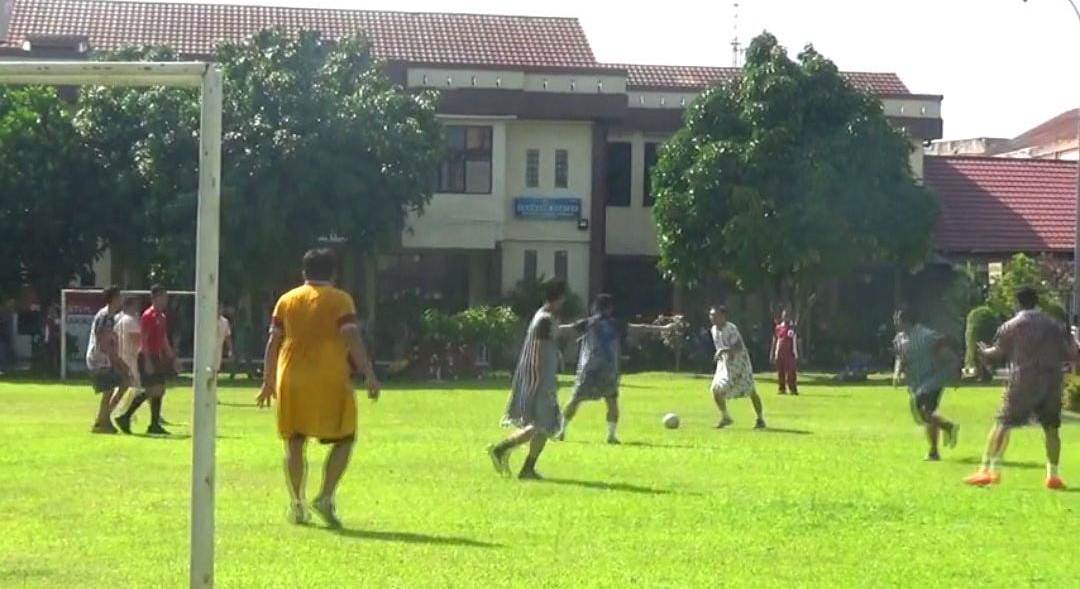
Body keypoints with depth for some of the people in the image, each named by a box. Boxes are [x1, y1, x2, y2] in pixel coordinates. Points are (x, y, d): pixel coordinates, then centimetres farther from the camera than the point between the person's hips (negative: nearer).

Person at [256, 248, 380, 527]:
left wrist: (268, 381, 15)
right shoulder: (340, 300, 0)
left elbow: (273, 341, 9)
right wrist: (370, 375, -11)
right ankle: (325, 497, -8)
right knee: (344, 439, 6)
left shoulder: (287, 300, 11)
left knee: (294, 442, 10)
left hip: (291, 380, 4)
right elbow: (352, 338, -11)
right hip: (329, 379, -4)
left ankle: (296, 504, 8)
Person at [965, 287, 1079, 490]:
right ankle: (1053, 475, 10)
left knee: (1003, 424, 0)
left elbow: (998, 353, 6)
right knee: (1051, 428, 12)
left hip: (1023, 383, -3)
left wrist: (984, 352, 26)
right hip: (1052, 382, 3)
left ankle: (988, 470, -8)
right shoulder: (1054, 325, 8)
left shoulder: (1012, 326, 0)